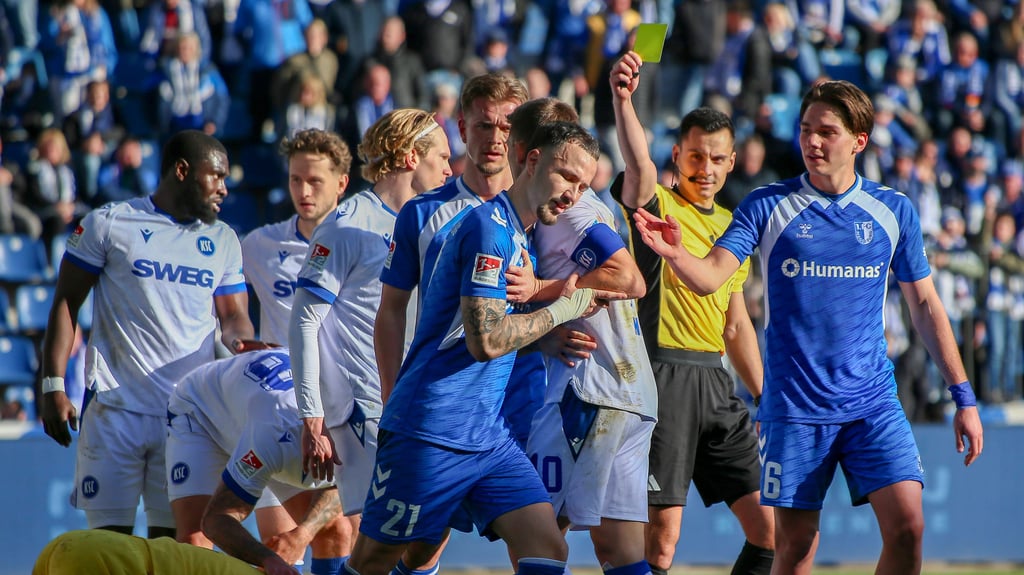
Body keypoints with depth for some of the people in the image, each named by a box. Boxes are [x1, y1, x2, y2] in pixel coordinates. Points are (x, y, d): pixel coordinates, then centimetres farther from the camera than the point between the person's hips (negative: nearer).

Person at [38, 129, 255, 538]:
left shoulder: (223, 241, 15)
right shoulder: (109, 224, 2)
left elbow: (233, 316, 14)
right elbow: (66, 303, 3)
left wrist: (241, 339, -12)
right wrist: (53, 385, -4)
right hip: (116, 409, -3)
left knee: (172, 538, 1)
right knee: (110, 537, -5)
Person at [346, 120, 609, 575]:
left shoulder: (518, 234, 16)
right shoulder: (489, 226, -14)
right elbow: (486, 339, -21)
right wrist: (563, 309, -10)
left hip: (492, 438, 9)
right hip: (431, 436, -9)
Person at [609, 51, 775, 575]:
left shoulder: (731, 227, 19)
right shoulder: (655, 206, -2)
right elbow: (640, 167, -27)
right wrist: (622, 99, -42)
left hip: (715, 381, 7)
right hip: (663, 372, -7)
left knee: (768, 527, 2)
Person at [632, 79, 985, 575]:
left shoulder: (893, 211, 5)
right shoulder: (767, 207, -1)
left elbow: (925, 306, 12)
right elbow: (709, 278, -11)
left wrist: (963, 396, 8)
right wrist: (674, 254, -34)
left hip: (873, 403, 1)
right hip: (794, 408, -1)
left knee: (907, 525, -13)